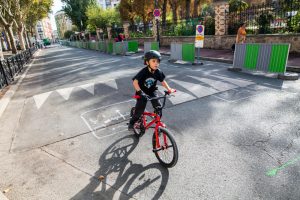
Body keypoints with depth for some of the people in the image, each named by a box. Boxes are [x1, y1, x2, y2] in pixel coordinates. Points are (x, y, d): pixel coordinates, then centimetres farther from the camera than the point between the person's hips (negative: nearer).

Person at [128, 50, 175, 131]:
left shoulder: (158, 72, -14)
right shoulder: (143, 72, -27)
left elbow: (163, 81, -1)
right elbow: (135, 82, -31)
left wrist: (169, 89, -13)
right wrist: (140, 92, -43)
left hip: (152, 91, 4)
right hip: (142, 92, -4)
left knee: (158, 107, -8)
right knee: (139, 109, -5)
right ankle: (131, 123, 19)